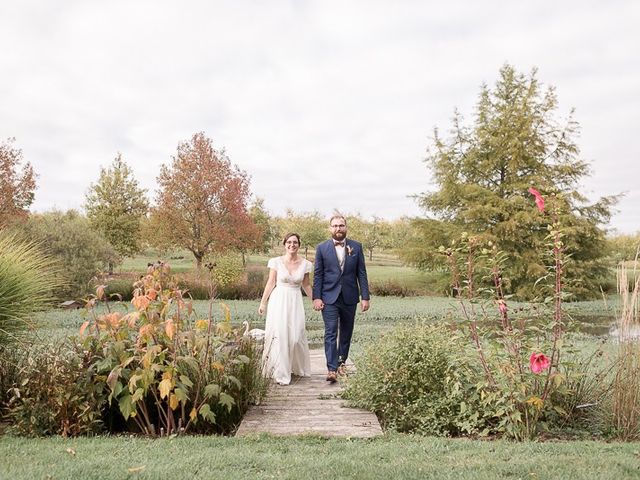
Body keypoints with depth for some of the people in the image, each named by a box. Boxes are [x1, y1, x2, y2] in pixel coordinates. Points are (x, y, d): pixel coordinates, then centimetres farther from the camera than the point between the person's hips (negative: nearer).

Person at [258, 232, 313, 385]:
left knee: (296, 336, -1)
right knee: (279, 335, -4)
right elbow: (271, 283, 2)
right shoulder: (276, 262, -3)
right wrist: (263, 302, 1)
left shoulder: (305, 264, 3)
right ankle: (281, 373, 8)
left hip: (296, 302, 2)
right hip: (278, 301, -1)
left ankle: (298, 368, 25)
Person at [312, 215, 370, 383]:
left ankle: (341, 363, 26)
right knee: (330, 333, -9)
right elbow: (318, 274, 1)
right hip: (329, 298, -2)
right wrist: (316, 297, -6)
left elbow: (361, 273, 3)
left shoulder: (356, 247, 4)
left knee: (346, 333, 12)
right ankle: (331, 369, -10)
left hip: (349, 298, 2)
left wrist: (365, 297, -2)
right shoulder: (322, 248, 1)